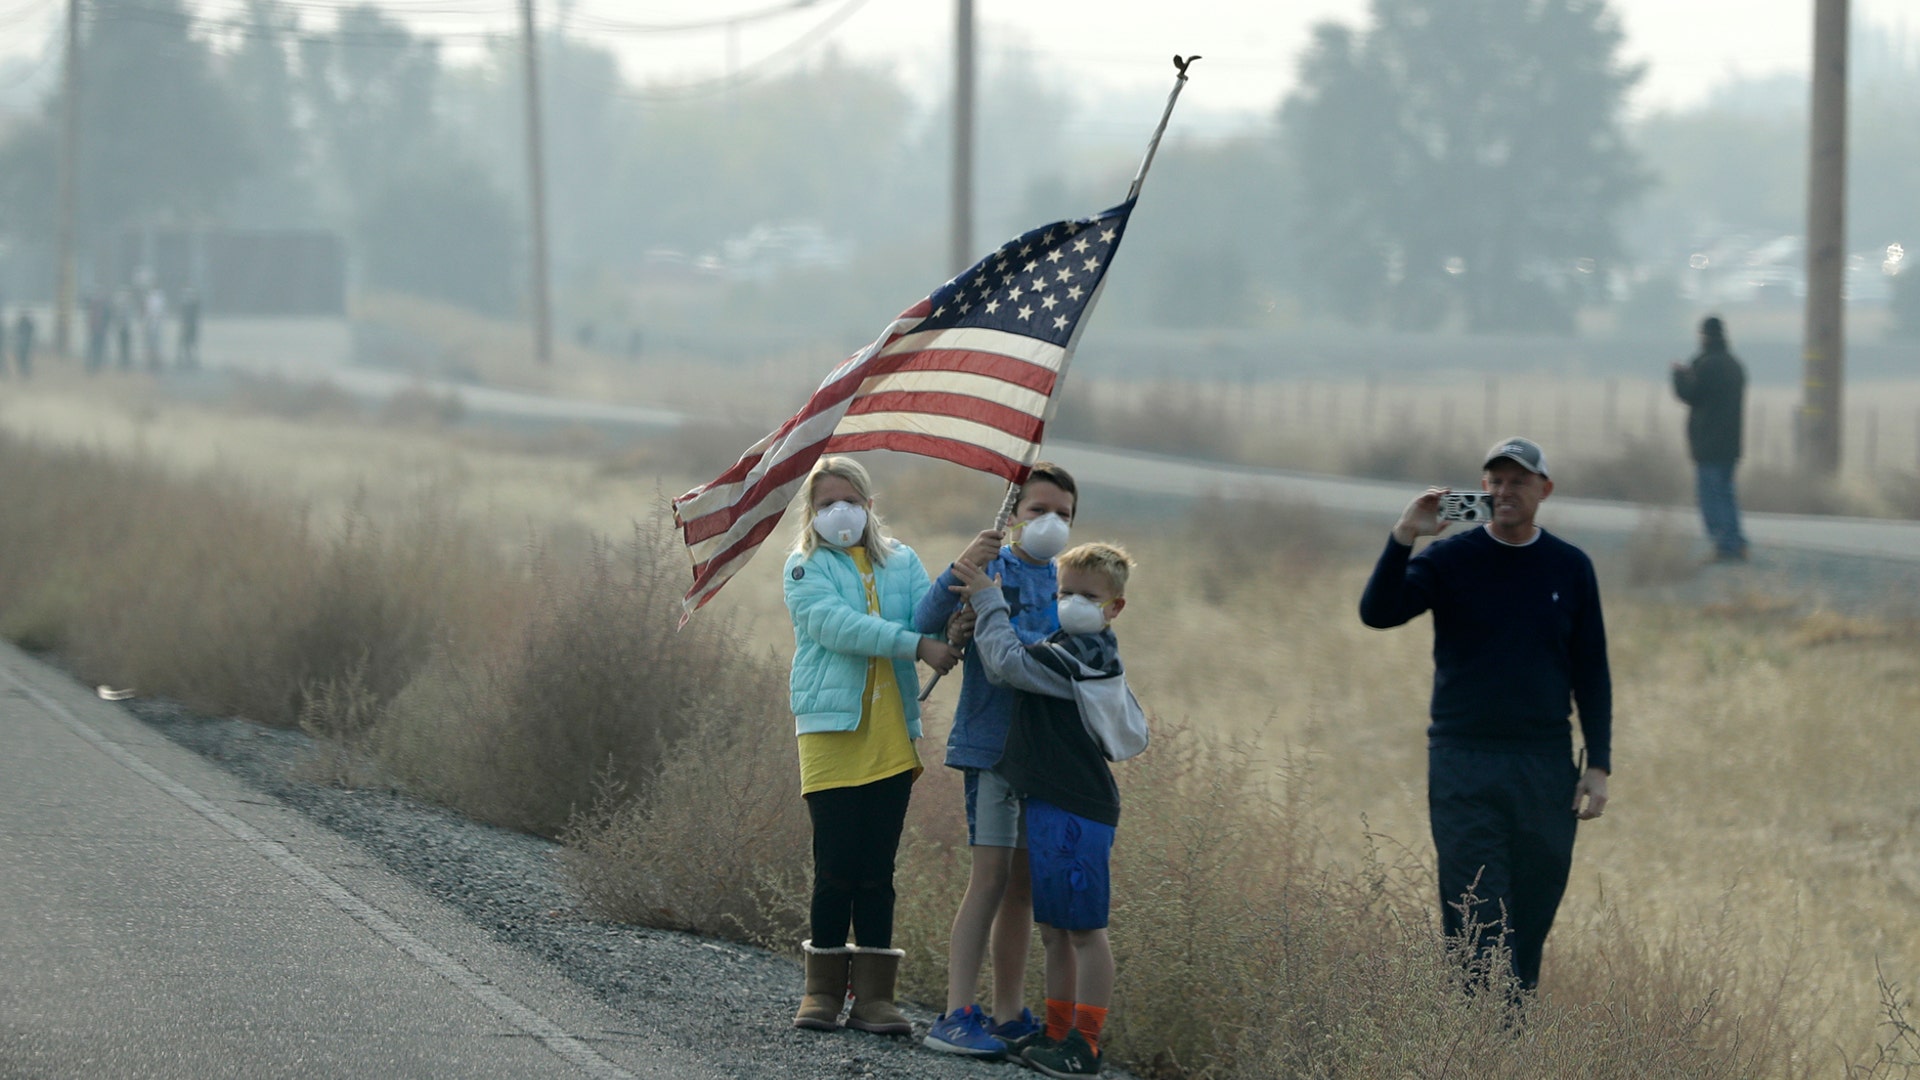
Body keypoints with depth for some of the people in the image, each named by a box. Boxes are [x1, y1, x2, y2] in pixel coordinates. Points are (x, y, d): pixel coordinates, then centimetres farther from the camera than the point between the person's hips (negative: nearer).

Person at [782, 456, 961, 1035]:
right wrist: (916, 645, -21)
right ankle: (823, 990, 6)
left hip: (892, 734, 3)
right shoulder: (805, 569, 4)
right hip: (831, 727, -3)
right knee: (836, 868, -5)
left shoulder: (901, 562, 16)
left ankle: (874, 994, 6)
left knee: (878, 871, 3)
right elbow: (833, 624, -13)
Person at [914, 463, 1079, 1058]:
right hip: (992, 739, -6)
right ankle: (955, 1016, -12)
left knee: (1024, 884, 10)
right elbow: (926, 622, -14)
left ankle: (1010, 1014, 16)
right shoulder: (993, 565, -2)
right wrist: (959, 572, -32)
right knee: (991, 876, -11)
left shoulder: (1065, 583, 13)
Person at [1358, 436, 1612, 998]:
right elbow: (1377, 612, -13)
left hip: (1546, 766, 2)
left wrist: (1599, 765, 5)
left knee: (1532, 923, 5)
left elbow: (1591, 673, 12)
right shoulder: (1449, 560, 1)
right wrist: (1403, 538, -25)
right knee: (1478, 925, -9)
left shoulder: (1570, 568, 8)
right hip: (1464, 767, -2)